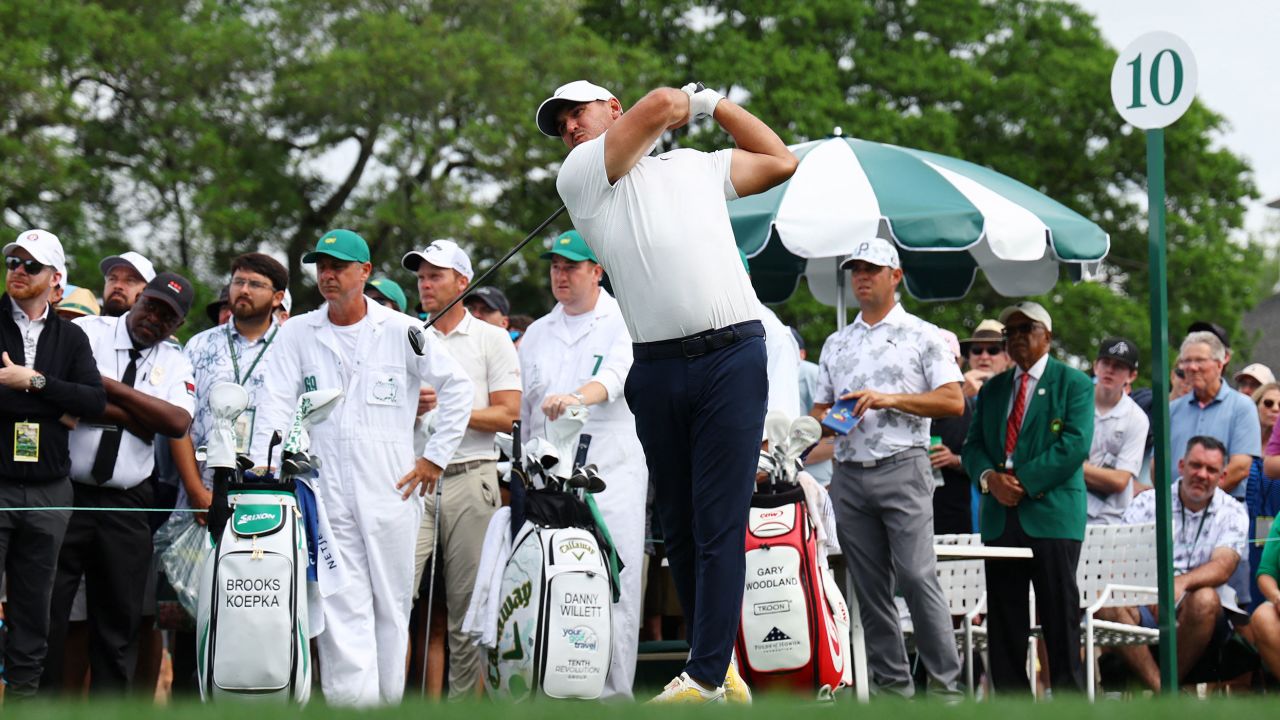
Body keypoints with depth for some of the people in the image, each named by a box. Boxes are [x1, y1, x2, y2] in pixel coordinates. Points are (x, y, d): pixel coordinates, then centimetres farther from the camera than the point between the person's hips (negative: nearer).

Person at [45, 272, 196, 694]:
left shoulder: (174, 363, 11)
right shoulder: (86, 334, 1)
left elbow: (178, 423, -8)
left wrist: (112, 387, -10)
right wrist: (136, 416, -11)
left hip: (127, 504, 3)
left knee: (121, 617, 6)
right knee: (46, 611, -3)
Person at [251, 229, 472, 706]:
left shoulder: (402, 332, 5)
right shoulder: (297, 334, 9)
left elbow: (457, 387, 10)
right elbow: (276, 407, 3)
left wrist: (437, 456, 5)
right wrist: (259, 471, -10)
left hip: (392, 492, 0)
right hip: (327, 496, 0)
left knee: (392, 609, 4)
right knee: (342, 613, -9)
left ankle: (390, 701, 11)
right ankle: (351, 703, -15)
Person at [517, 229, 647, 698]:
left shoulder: (625, 323, 3)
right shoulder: (537, 334, 21)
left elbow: (616, 376, -17)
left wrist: (578, 397, -36)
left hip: (612, 473, -5)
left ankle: (614, 692, -8)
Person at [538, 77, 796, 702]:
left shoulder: (700, 167, 20)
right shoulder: (580, 175, 10)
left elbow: (780, 162, 31)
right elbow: (661, 105, 0)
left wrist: (713, 101, 31)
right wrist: (691, 103, 20)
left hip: (732, 357, -1)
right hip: (657, 367, 1)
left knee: (719, 523, -8)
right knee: (678, 527, 4)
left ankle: (706, 675, -11)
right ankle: (719, 657, 13)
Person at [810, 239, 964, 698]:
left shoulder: (921, 336, 5)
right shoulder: (836, 344, 20)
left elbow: (953, 401, -3)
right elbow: (820, 411, 21)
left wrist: (890, 399, -12)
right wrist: (824, 420, -3)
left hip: (902, 468, -5)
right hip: (849, 474, 5)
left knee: (916, 577, -14)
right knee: (870, 587, 3)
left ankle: (945, 684, -10)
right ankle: (893, 685, 7)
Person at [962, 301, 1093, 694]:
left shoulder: (1073, 384, 3)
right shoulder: (992, 389, 20)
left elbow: (1074, 445, -9)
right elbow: (973, 445, 14)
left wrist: (1023, 481, -14)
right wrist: (989, 478, -8)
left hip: (1052, 515, -5)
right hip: (1000, 517, 5)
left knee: (1060, 617, -5)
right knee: (1003, 623, 3)